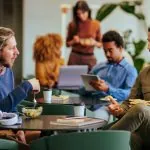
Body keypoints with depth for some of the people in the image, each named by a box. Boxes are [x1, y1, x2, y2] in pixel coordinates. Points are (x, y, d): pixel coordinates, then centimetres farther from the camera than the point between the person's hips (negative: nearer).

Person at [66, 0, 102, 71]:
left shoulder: (96, 24, 1)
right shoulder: (72, 24, 0)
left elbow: (100, 44, 9)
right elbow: (67, 44, 10)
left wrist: (94, 43, -11)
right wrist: (73, 41, -10)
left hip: (90, 58, 0)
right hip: (75, 57, 0)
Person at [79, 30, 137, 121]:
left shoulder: (130, 70, 11)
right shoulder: (98, 68, 28)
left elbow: (130, 94, -7)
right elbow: (82, 91, 22)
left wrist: (107, 89, -20)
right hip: (89, 104, 4)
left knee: (99, 115, -39)